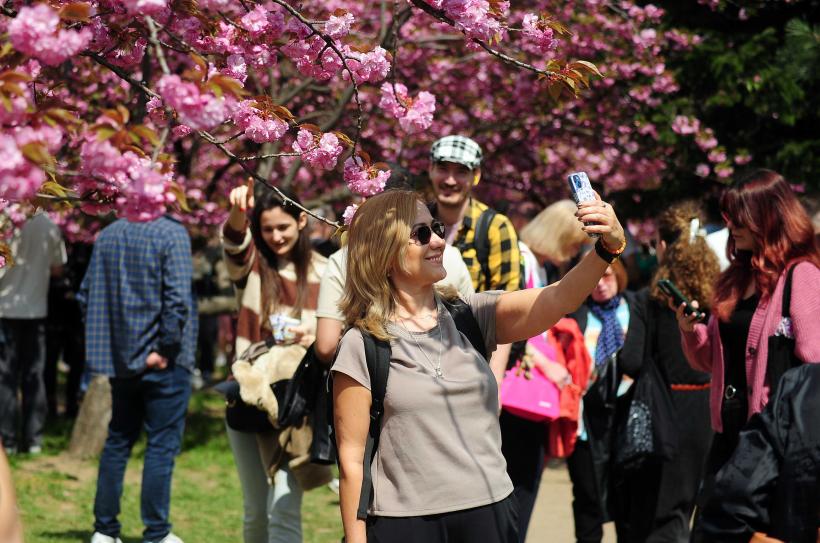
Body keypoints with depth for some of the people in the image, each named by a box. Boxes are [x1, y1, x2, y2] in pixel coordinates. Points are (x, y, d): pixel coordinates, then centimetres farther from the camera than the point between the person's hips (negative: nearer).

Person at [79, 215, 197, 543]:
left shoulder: (108, 235, 6)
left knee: (118, 441, 15)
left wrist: (105, 341, 13)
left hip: (119, 357, 6)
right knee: (162, 445, 1)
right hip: (163, 363, -6)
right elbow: (177, 298, -21)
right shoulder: (172, 234, -13)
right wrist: (165, 349, -14)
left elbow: (86, 295, 10)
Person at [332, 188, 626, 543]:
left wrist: (609, 247, -26)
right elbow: (351, 458, -5)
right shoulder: (362, 345, -5)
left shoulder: (471, 317, 5)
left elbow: (556, 301, -10)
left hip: (490, 513, 4)